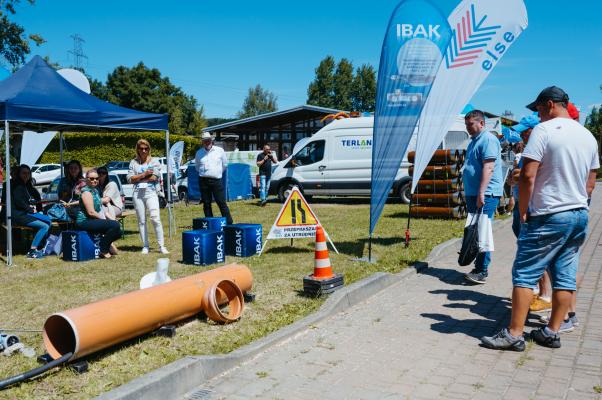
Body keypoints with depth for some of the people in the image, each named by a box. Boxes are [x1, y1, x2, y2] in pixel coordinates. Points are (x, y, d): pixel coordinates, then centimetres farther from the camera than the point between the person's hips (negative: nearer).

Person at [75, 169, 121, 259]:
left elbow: (100, 208, 21)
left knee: (118, 232, 7)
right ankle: (103, 250, -12)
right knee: (115, 225, -24)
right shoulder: (86, 192, -13)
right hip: (84, 221, -10)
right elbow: (91, 212, -20)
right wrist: (104, 219, -12)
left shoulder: (95, 190, 17)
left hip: (93, 220, 10)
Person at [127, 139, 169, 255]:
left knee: (155, 219, -12)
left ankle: (161, 246, -8)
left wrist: (138, 178, 0)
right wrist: (144, 174, -7)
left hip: (151, 193, -2)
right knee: (141, 221, 4)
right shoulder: (133, 162, 13)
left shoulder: (154, 161, 8)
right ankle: (145, 246, 11)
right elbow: (130, 179, 3)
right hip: (138, 194, 3)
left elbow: (154, 177, -6)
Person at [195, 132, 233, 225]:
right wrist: (203, 173, 14)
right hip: (203, 181, 3)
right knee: (206, 204, 6)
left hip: (216, 181, -2)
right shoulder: (199, 153, 8)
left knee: (222, 203, -6)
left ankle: (229, 223, -3)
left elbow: (225, 164, 12)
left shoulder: (219, 150, 2)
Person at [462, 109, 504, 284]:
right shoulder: (474, 141, 21)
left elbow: (488, 167, -20)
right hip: (473, 193, 10)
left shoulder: (488, 139, -10)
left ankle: (482, 271, -8)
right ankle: (478, 267, 18)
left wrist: (481, 193, -25)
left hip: (486, 194, -10)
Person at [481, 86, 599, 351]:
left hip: (549, 217, -8)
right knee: (565, 276, 10)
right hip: (580, 215, 8)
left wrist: (523, 211, -8)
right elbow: (590, 184, 19)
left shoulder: (544, 130, -10)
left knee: (525, 274, -4)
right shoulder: (588, 136, 14)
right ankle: (552, 332, 17)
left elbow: (528, 175, -17)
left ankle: (514, 334, -3)